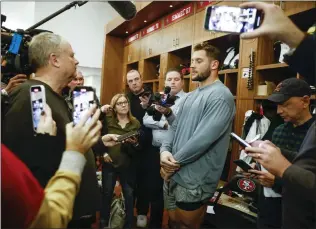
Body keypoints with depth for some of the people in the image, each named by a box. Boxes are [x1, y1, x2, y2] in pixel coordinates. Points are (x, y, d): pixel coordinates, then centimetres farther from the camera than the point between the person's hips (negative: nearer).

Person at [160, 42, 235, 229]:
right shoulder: (189, 97, 13)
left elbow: (203, 138, -24)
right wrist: (165, 150, -10)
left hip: (194, 180, -8)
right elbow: (174, 127, 10)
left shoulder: (221, 96, -16)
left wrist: (175, 161, -15)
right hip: (173, 174, 8)